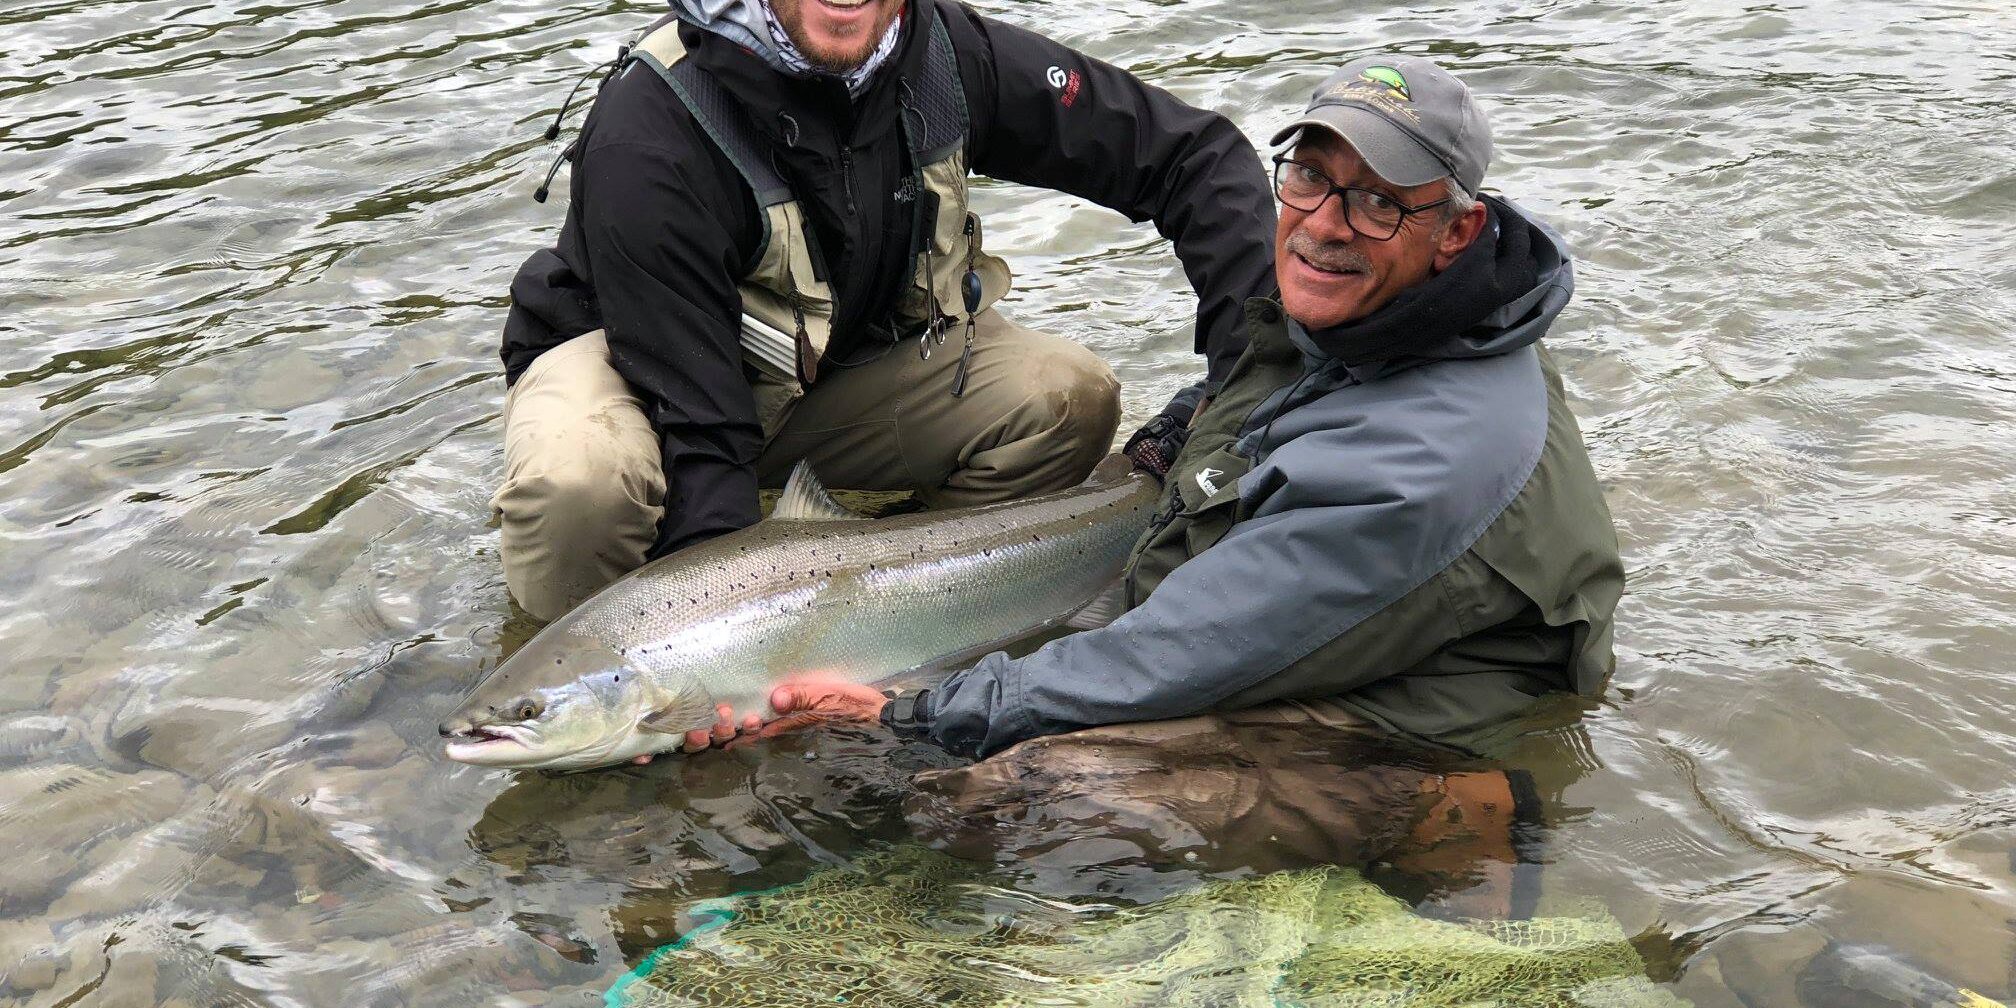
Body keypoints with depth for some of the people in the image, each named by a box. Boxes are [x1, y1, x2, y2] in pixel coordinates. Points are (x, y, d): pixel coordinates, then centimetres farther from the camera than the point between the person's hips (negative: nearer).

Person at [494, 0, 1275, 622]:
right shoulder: (648, 131, -32)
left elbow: (1195, 154, -10)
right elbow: (697, 424, -31)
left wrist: (1255, 359, -22)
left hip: (843, 361, 5)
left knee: (1070, 399, -18)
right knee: (576, 483, -39)